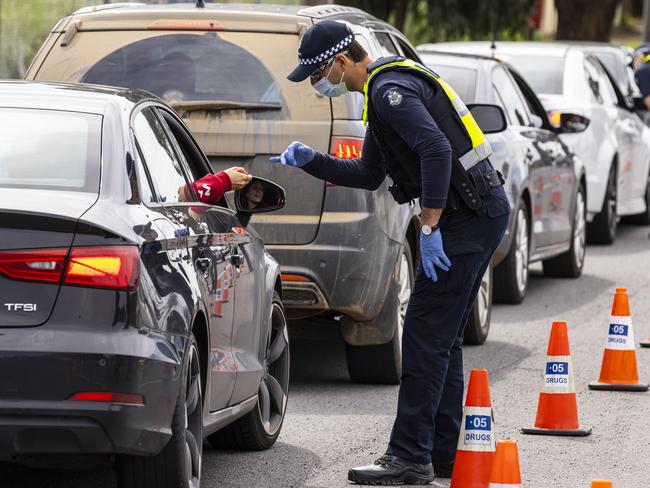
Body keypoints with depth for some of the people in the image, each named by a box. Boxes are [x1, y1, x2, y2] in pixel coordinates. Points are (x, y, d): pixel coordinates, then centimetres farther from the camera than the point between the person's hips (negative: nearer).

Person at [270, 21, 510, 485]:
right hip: (479, 209, 11)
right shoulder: (384, 89, 19)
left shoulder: (390, 89, -15)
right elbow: (369, 175, 27)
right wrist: (311, 161, 15)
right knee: (442, 337, 14)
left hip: (469, 216, -11)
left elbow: (437, 150, -28)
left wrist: (429, 228, -26)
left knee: (425, 334, -9)